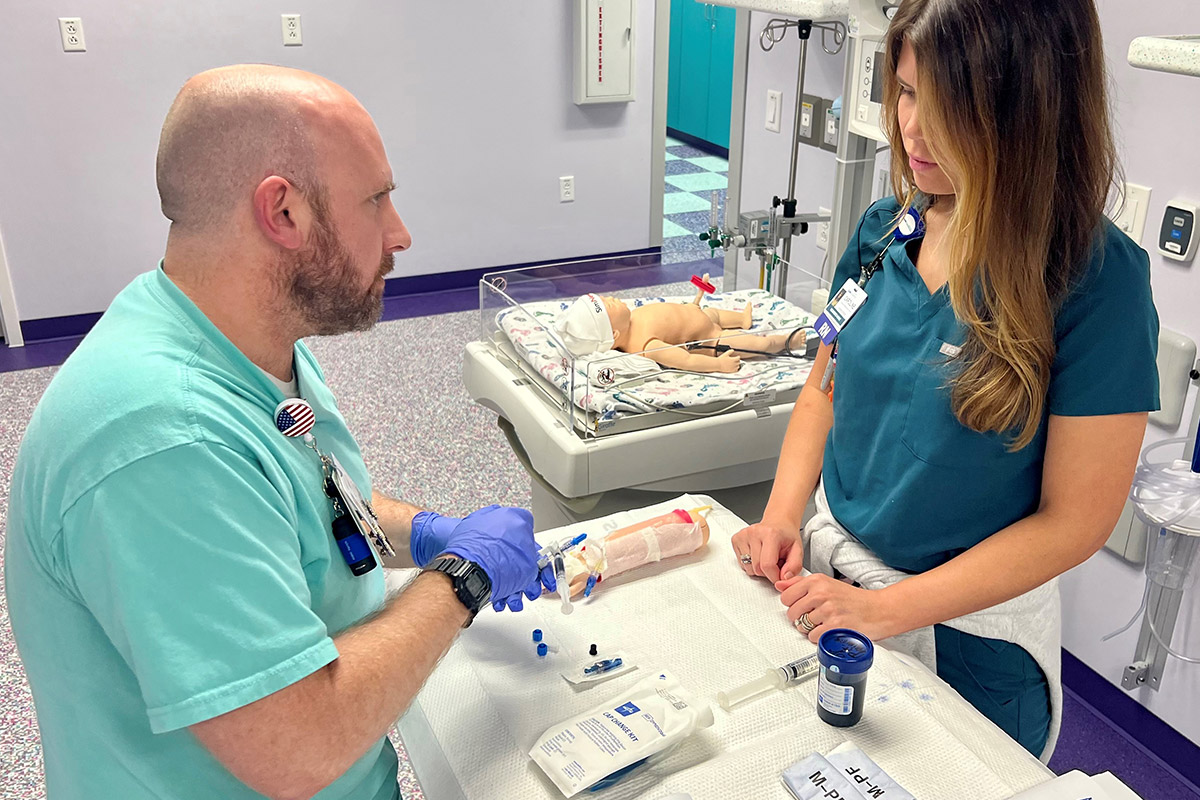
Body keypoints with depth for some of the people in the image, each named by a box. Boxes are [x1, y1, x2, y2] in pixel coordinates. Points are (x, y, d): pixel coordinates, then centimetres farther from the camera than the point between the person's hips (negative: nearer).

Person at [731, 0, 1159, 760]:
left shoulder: (1099, 276, -20)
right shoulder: (884, 228, -6)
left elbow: (1076, 519, -18)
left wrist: (884, 610, -20)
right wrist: (783, 516, -8)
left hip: (971, 631, -4)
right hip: (828, 569, 5)